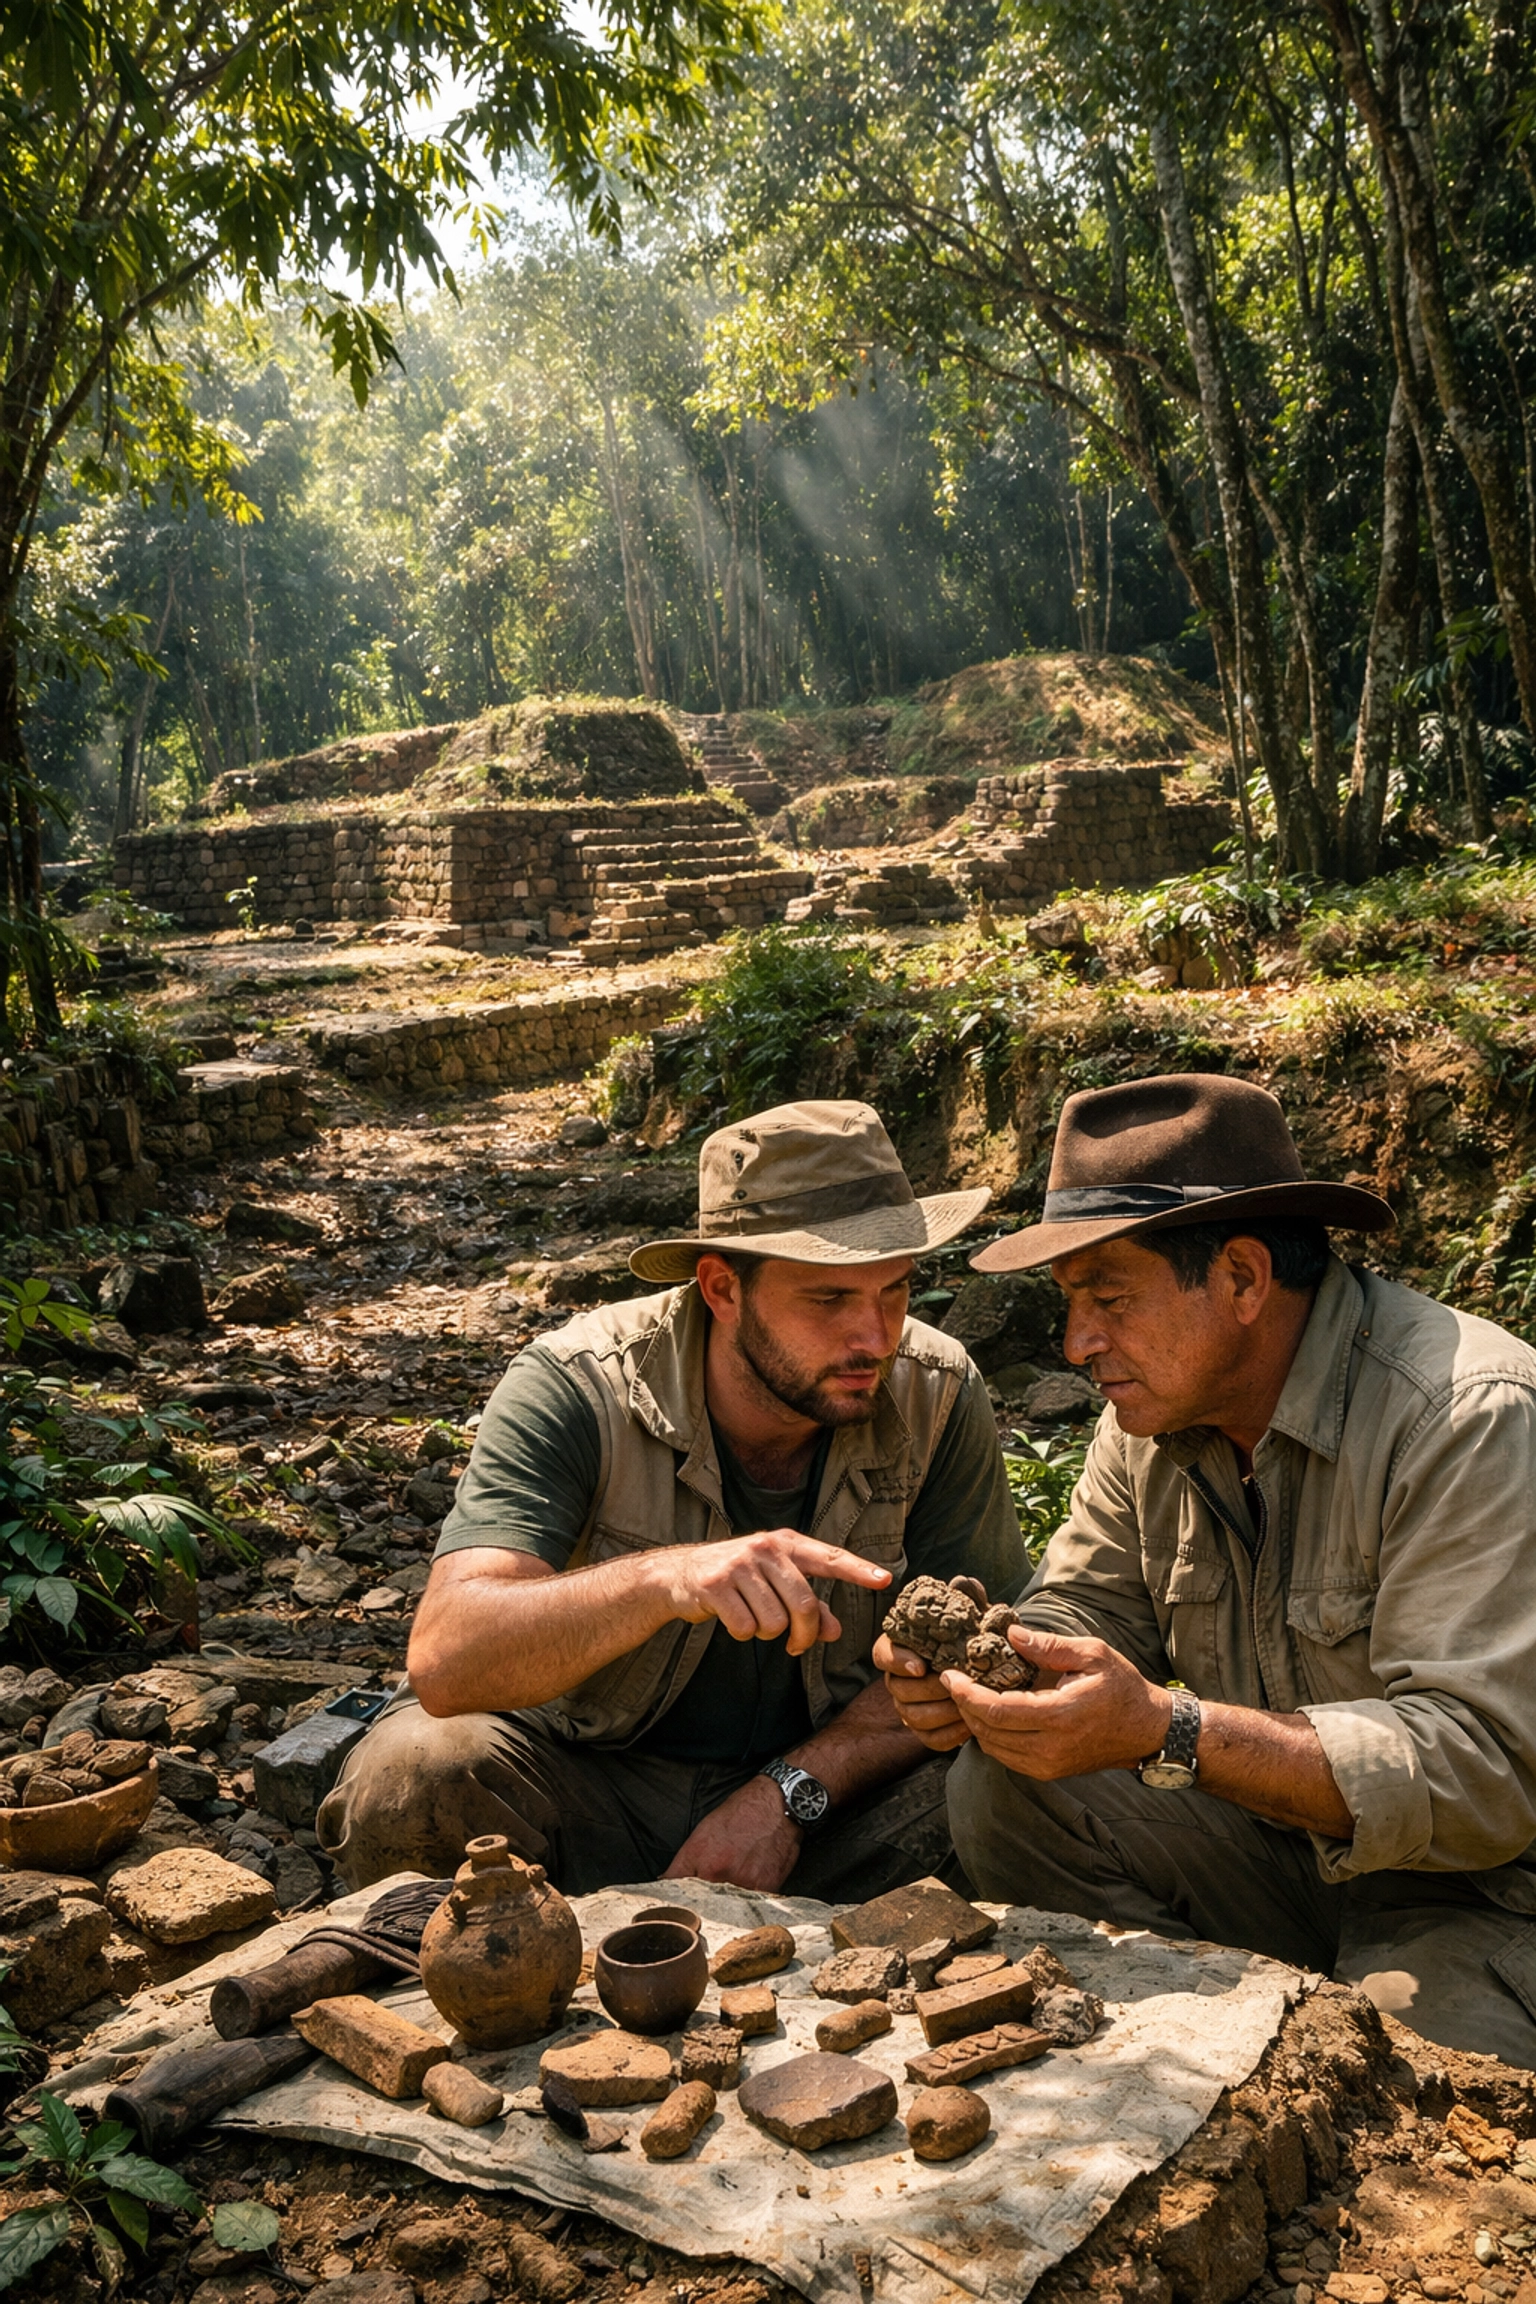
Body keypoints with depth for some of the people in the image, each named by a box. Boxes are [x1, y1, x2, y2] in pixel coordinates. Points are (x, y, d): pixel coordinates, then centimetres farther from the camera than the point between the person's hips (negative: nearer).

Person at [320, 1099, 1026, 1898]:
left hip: (828, 1782, 2)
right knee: (408, 1776, -31)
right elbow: (444, 1660, -32)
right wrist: (662, 1578, -49)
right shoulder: (575, 1390, -21)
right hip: (585, 1787, -1)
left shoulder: (938, 1395, -13)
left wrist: (789, 1793, -23)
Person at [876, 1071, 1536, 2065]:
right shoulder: (1158, 1411, -1)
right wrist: (977, 1666, -18)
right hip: (1279, 1850, 7)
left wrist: (1163, 1730, -38)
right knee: (1001, 1790, -12)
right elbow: (1088, 1609, 7)